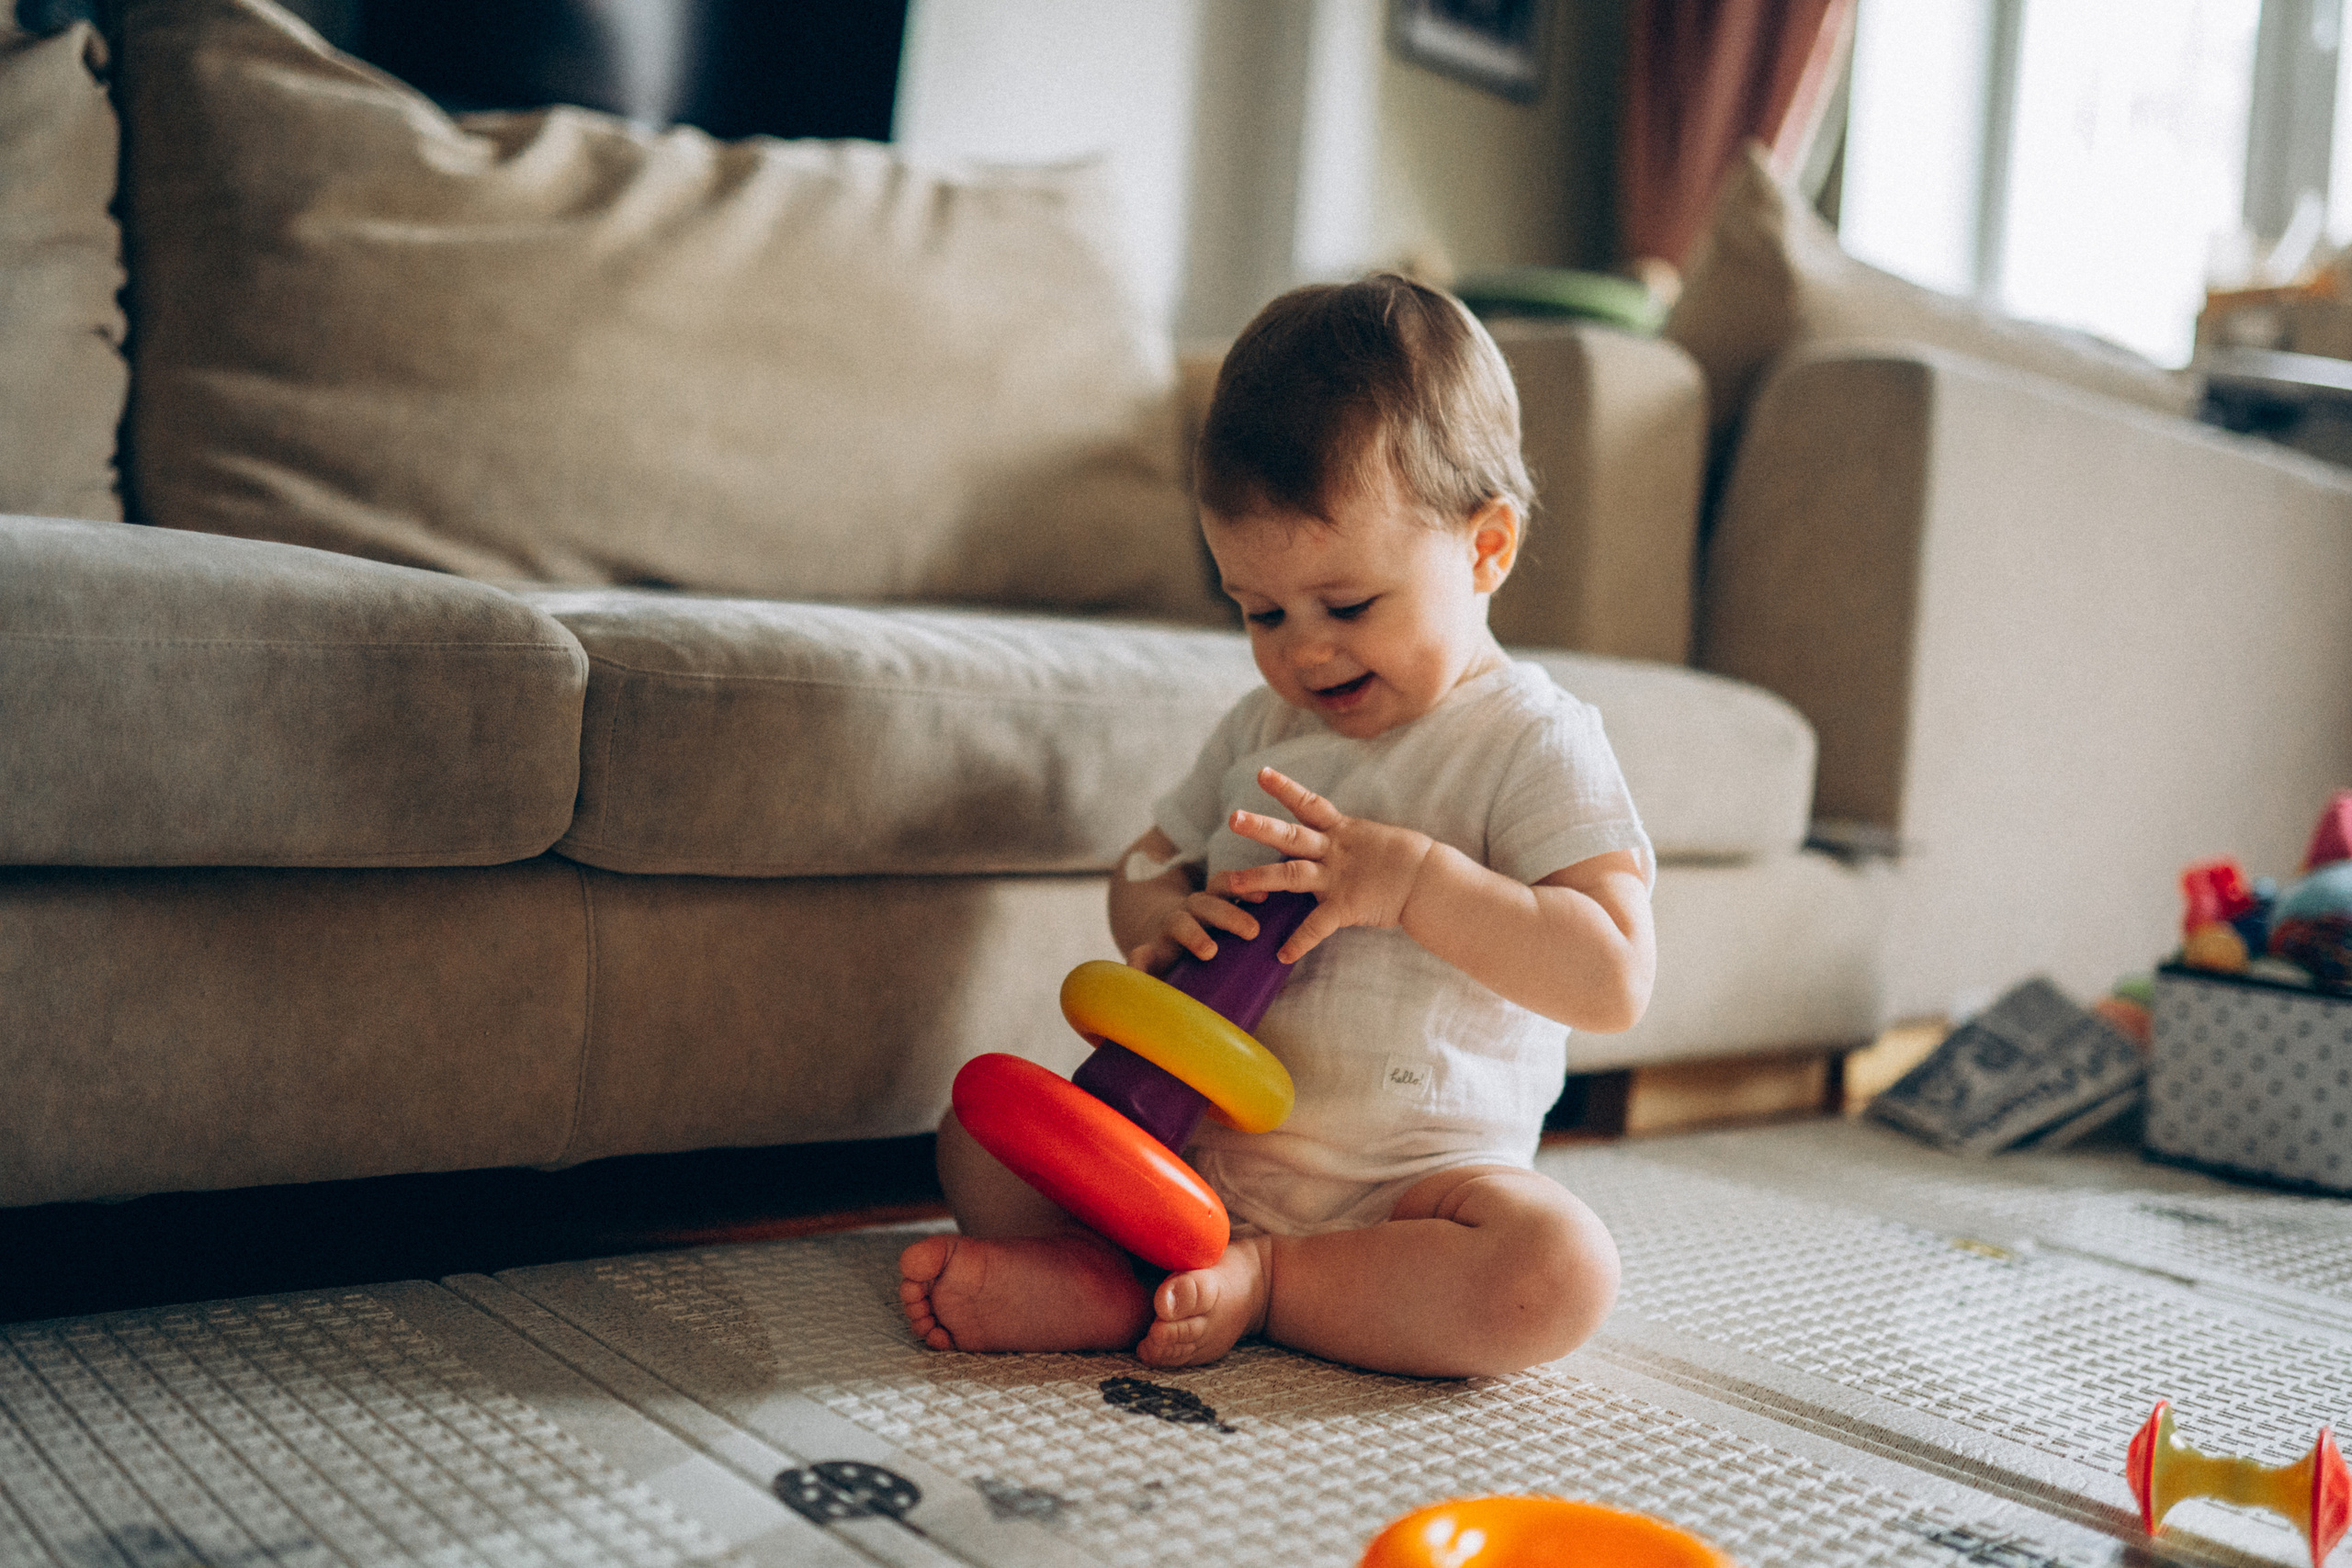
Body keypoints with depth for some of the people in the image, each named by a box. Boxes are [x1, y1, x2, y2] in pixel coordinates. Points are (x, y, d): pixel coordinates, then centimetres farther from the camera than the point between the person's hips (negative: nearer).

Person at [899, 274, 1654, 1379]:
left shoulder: (1532, 741, -10)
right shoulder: (1262, 728, 9)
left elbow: (1615, 979, -18)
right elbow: (1148, 862, 17)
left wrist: (1411, 878, -26)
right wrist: (1159, 917, -8)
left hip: (1411, 1172, -5)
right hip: (1203, 1135, 5)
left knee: (1559, 1274, -33)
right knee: (980, 1133, -3)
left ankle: (1260, 1283, -21)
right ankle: (1109, 1275, -27)